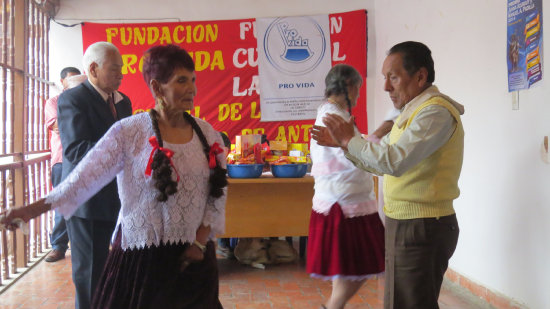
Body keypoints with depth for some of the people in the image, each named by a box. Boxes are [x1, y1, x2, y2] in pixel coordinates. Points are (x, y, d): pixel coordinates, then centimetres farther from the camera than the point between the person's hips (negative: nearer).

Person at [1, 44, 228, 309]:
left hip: (193, 257, 4)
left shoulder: (207, 133, 3)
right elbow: (87, 175, -14)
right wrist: (37, 207, -24)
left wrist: (200, 241, -4)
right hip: (141, 257, -3)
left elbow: (217, 192, 4)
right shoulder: (129, 132, -7)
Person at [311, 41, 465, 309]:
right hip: (407, 225, 10)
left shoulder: (436, 112, -18)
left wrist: (349, 140, -17)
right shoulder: (413, 112, 15)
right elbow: (381, 160, 18)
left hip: (422, 229, -10)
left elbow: (393, 161, -30)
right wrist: (340, 143, 6)